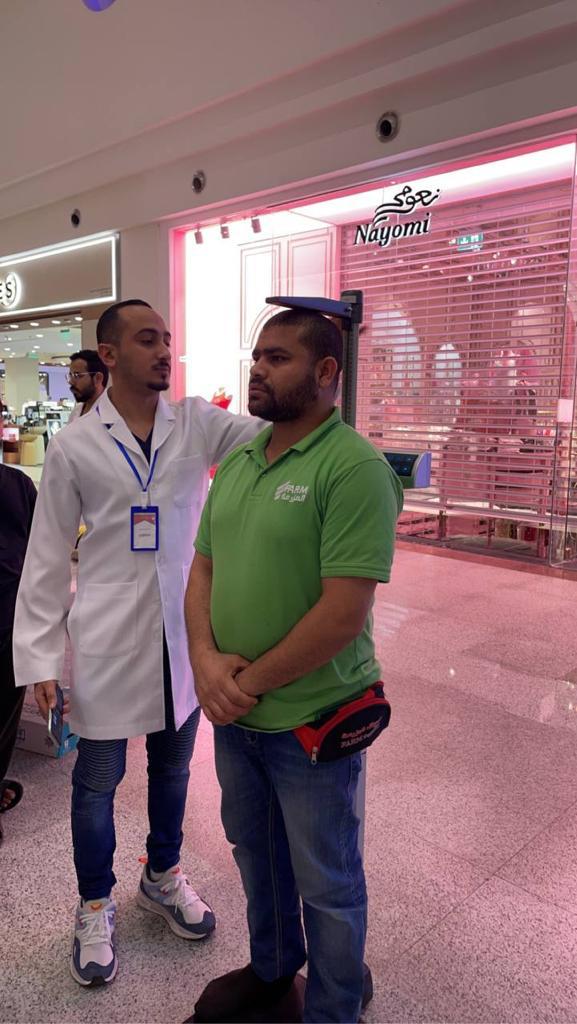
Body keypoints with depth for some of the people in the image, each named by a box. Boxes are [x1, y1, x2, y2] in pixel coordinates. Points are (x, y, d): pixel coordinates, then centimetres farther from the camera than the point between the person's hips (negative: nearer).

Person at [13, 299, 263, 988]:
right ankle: (95, 907, 38)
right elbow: (47, 558, -3)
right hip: (107, 640, -2)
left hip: (186, 631, 2)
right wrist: (40, 657, -6)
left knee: (172, 765, 20)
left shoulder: (198, 423, -1)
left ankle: (163, 878, 45)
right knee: (98, 779, 13)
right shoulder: (73, 446, -6)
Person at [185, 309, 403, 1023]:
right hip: (232, 715, 7)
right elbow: (202, 569, 7)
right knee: (255, 850, 27)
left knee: (326, 882, 15)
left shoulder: (354, 469, -20)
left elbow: (343, 615, -25)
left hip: (312, 722, -7)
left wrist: (249, 683, -16)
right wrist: (205, 658, -10)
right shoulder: (236, 461, 4)